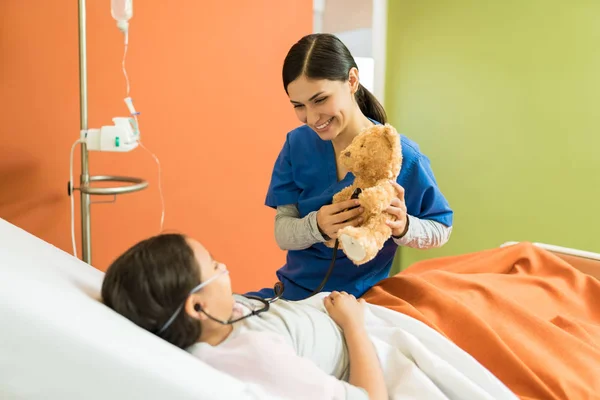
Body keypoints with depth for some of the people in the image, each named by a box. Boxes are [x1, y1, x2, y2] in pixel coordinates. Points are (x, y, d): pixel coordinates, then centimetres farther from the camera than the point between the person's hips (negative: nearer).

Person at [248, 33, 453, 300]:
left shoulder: (401, 155, -14)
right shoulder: (297, 144, -5)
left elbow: (441, 230, -3)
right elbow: (282, 233, -6)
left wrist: (403, 227, -25)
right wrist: (316, 226, -28)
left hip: (357, 302, -3)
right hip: (293, 293, 3)